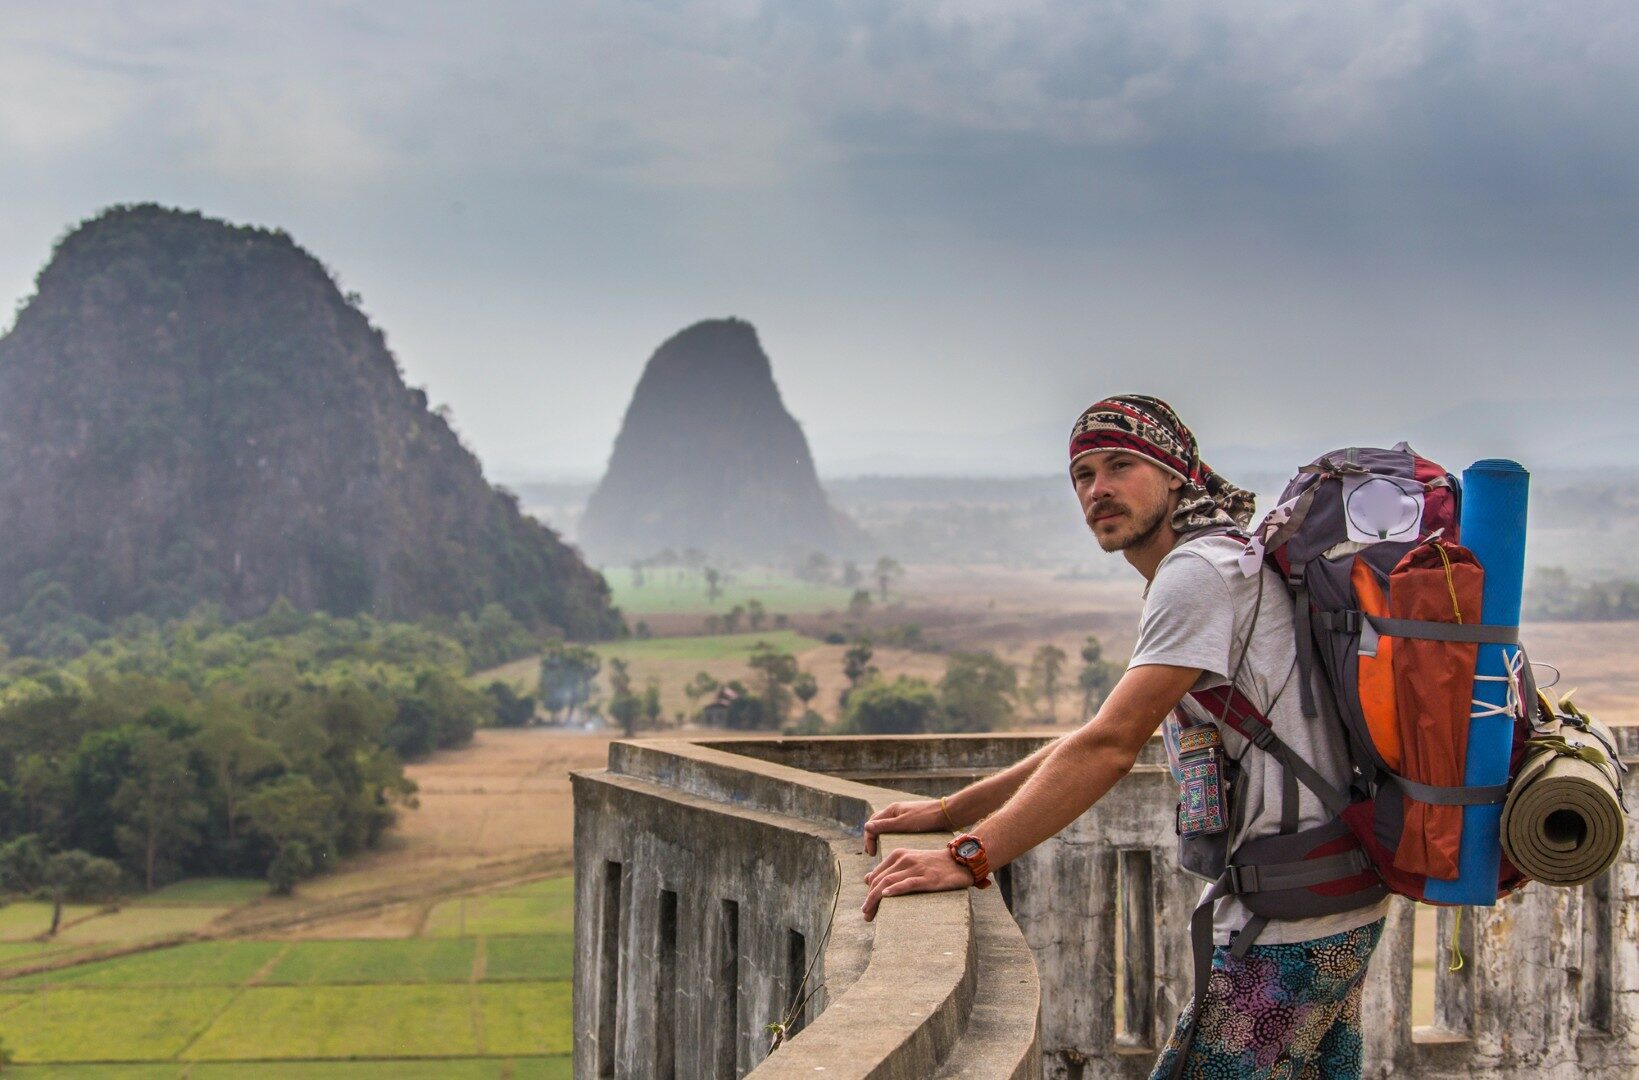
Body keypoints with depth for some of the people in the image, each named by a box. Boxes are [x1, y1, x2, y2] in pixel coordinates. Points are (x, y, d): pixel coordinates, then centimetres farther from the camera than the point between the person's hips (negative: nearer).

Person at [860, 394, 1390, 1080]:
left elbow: (1109, 747, -23)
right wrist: (946, 812, 12)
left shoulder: (1200, 571, -14)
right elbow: (1099, 742, 18)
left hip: (1288, 928, -11)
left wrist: (969, 857, -24)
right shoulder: (1200, 575, 19)